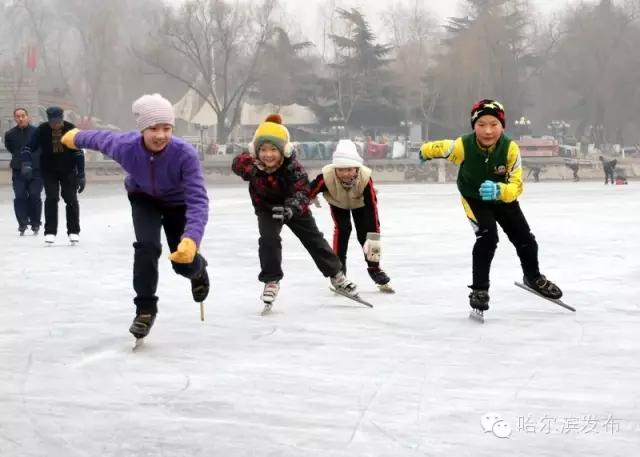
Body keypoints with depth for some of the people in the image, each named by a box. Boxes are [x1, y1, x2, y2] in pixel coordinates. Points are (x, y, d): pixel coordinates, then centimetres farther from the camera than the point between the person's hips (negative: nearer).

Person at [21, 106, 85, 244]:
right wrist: (27, 164, -30)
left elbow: (78, 153, -9)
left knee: (71, 198, -2)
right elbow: (29, 147, -11)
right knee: (51, 198, -11)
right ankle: (50, 232, -5)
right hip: (49, 170, 0)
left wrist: (81, 176, -9)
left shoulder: (71, 129, -14)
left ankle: (73, 231, 11)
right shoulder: (42, 130, -14)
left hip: (68, 170, 0)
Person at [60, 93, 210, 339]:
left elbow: (198, 200, -46)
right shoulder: (125, 147, -35)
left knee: (184, 261, 2)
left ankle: (198, 269, 41)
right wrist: (75, 137, 11)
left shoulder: (185, 154, -42)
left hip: (177, 202, -1)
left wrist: (192, 239, -62)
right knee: (147, 246, -22)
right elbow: (100, 138, -11)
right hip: (143, 198, 1)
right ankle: (145, 308, -3)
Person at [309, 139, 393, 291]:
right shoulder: (327, 177, -43)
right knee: (342, 229, -20)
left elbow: (372, 208, -41)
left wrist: (374, 237, -43)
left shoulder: (365, 178, -42)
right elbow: (309, 193, -32)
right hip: (337, 202, 0)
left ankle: (374, 268, 16)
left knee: (365, 233, -5)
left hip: (359, 203, 0)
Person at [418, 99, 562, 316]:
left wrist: (498, 190, -50)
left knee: (524, 239, 14)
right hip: (474, 198, -3)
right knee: (488, 236, -23)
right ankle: (479, 289, -8)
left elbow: (516, 186, -35)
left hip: (503, 198, 3)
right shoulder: (463, 146, -34)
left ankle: (533, 277, 42)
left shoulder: (510, 148, -33)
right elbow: (440, 148, -11)